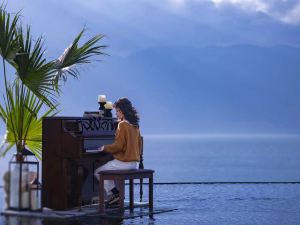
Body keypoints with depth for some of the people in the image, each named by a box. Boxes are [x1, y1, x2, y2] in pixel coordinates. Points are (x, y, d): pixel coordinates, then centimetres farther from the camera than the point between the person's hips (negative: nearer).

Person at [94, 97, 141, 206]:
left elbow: (118, 146, -18)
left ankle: (114, 193, -1)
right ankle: (116, 194, 23)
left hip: (124, 162, -9)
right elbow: (138, 145, 17)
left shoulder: (122, 124, -15)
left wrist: (104, 148, -3)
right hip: (135, 163, 9)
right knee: (109, 170, 32)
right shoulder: (135, 125, 10)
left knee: (98, 172, 8)